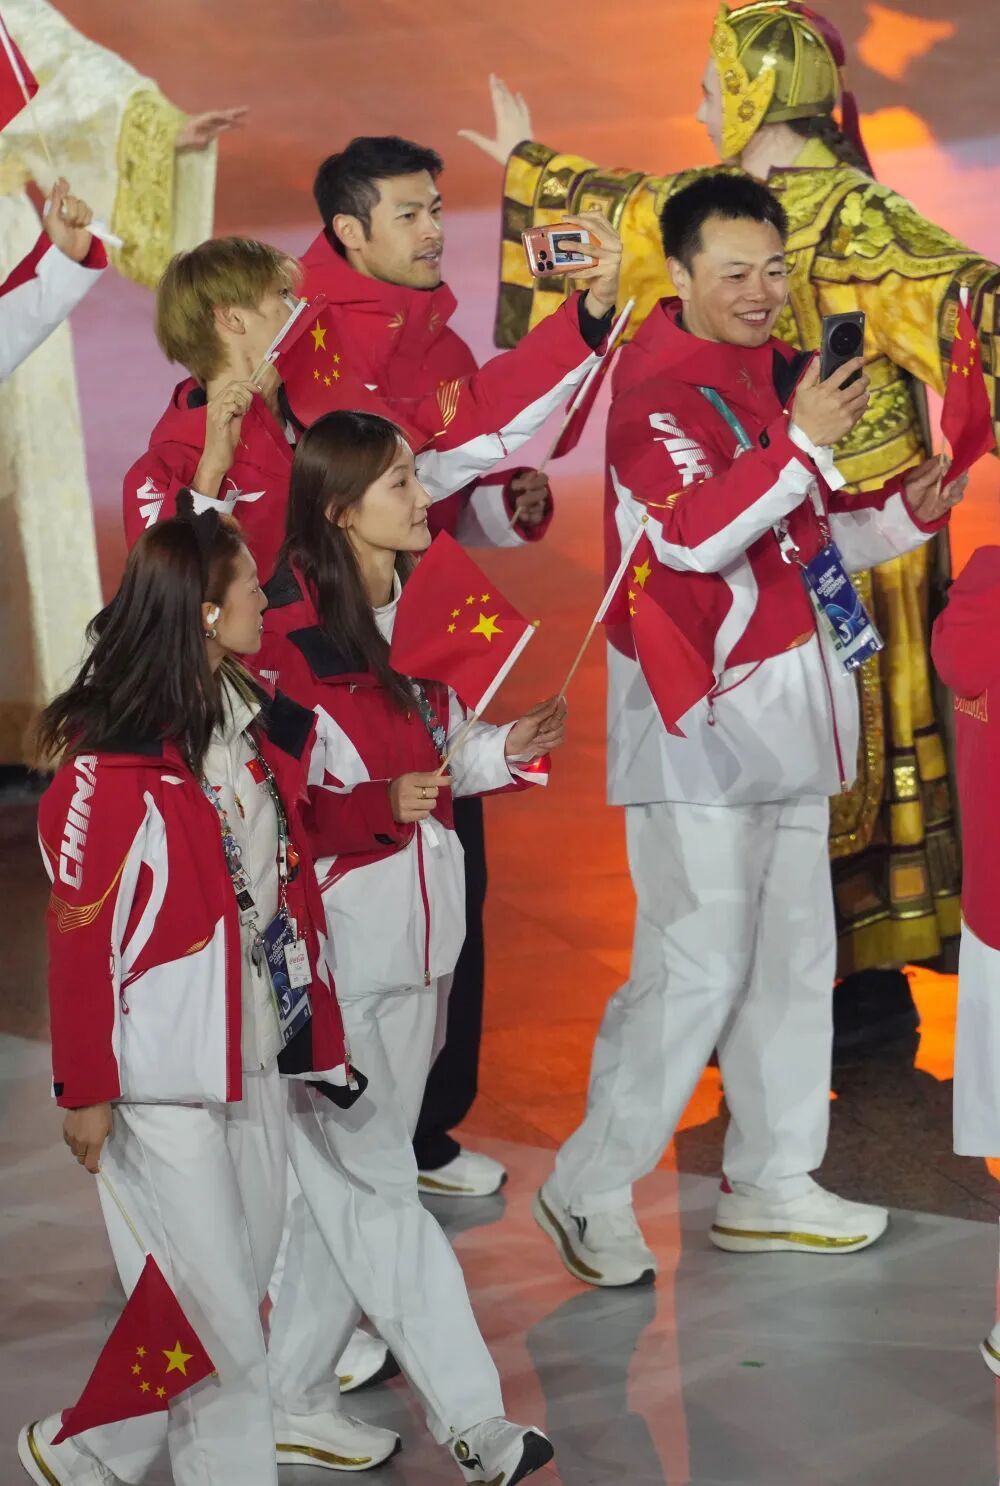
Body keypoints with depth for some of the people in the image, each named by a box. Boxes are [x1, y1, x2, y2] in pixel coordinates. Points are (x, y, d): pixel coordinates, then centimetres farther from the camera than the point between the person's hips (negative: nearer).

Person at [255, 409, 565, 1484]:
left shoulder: (417, 610, 8)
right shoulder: (288, 638, -15)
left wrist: (508, 749, 1)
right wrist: (378, 807, -27)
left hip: (415, 931, 8)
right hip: (333, 941, -8)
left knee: (340, 1183, 14)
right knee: (372, 1181, 1)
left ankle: (291, 1399, 24)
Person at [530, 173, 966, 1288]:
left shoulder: (779, 373, 13)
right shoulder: (658, 389, -13)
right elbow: (692, 532, -27)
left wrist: (905, 511, 5)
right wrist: (804, 443, -29)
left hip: (786, 711, 9)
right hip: (699, 723, -9)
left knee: (794, 952, 13)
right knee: (694, 967, -9)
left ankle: (767, 1185, 24)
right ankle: (588, 1192, 3)